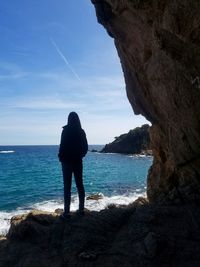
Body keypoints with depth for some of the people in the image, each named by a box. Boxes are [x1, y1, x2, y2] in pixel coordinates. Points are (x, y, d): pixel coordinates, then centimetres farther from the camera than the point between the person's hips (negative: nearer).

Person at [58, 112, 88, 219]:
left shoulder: (66, 131, -11)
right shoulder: (81, 132, 4)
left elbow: (63, 146, -13)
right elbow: (85, 147, 7)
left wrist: (61, 157, 2)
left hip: (67, 161, -5)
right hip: (78, 161, 5)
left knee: (67, 187, -2)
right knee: (80, 185, 11)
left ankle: (66, 212, 1)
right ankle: (81, 209, 19)